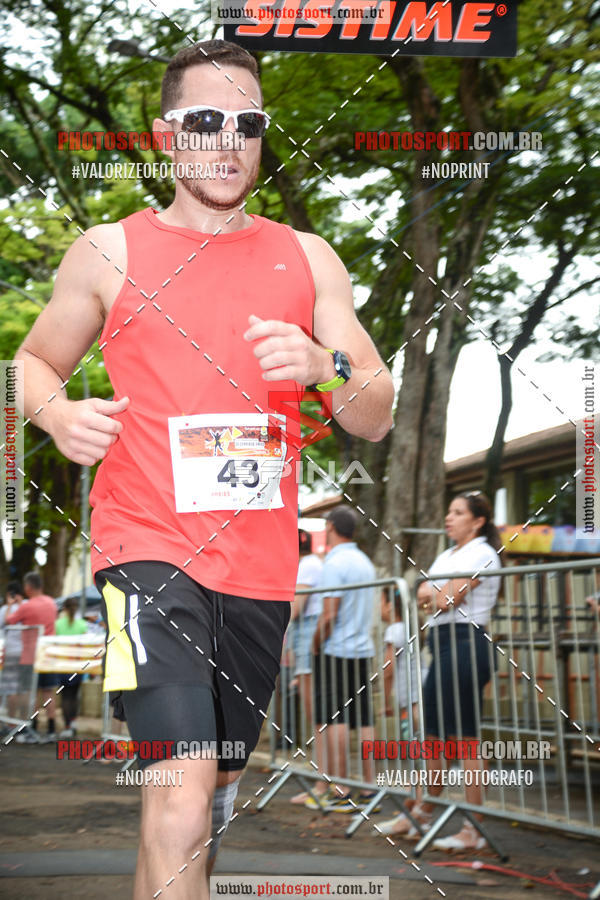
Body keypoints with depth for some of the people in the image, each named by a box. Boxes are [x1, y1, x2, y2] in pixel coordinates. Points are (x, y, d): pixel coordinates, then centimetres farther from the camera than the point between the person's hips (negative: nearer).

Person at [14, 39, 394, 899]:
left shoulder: (307, 258, 9)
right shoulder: (109, 251, 3)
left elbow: (378, 417, 5)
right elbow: (35, 362, 14)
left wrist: (324, 366, -17)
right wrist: (59, 413, -9)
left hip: (262, 563, 4)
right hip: (150, 548, -4)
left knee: (220, 783, 17)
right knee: (183, 797, -19)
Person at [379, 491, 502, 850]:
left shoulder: (482, 554, -8)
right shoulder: (447, 555, 21)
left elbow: (448, 600, -15)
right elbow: (422, 594, 14)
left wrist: (435, 595, 5)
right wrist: (440, 594, -6)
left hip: (465, 643, -9)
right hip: (443, 645, 9)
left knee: (465, 738, -8)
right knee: (434, 735, 14)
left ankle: (474, 831, -3)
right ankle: (421, 815, 24)